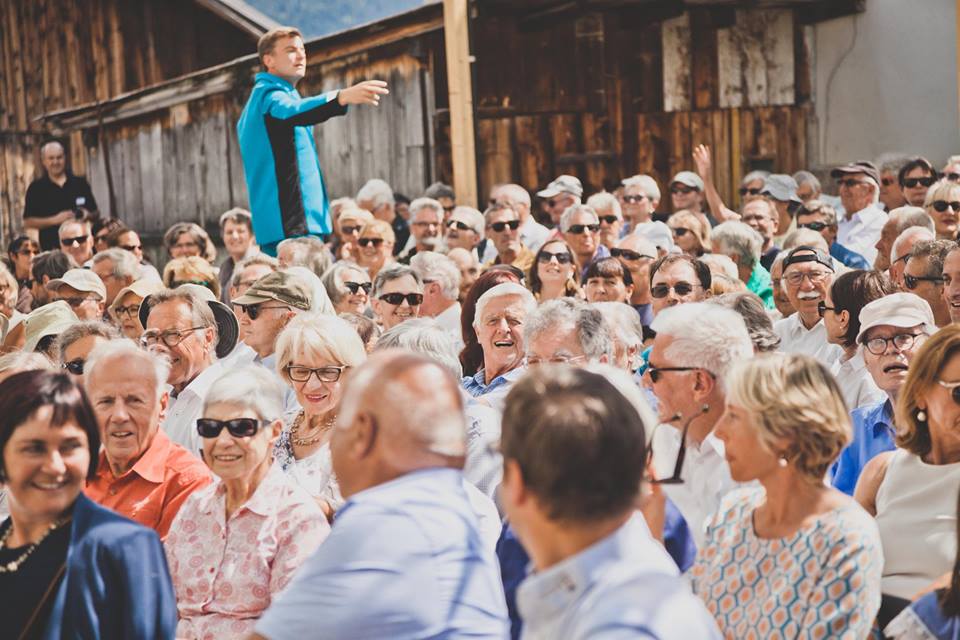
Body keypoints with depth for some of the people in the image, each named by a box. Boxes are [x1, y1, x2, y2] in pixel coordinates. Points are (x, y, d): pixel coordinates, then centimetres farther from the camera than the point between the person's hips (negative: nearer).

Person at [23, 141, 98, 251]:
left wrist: (87, 215, -6)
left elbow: (95, 212, 17)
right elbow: (27, 222, 1)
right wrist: (55, 220, -12)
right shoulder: (36, 188, 5)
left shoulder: (80, 183, 11)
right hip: (52, 249, -2)